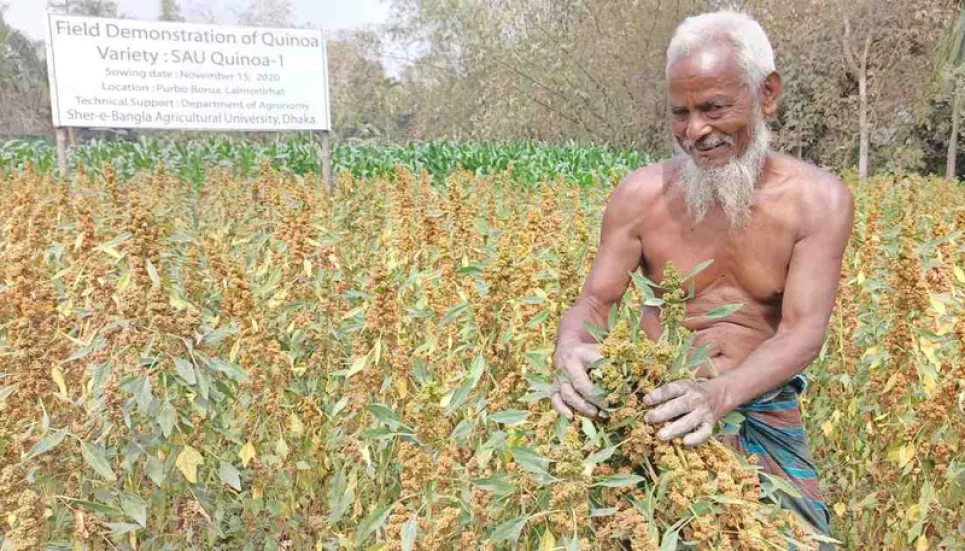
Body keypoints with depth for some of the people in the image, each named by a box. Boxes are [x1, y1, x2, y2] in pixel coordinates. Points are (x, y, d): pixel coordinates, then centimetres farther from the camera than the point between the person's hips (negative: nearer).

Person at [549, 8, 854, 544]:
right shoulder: (640, 195, -9)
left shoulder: (820, 200, -10)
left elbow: (804, 332, -17)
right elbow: (592, 303, -7)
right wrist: (569, 352, -32)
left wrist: (720, 394, -36)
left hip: (763, 411, 1)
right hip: (658, 405, 0)